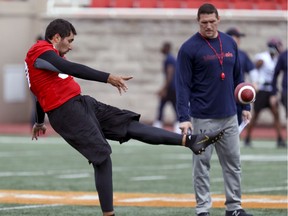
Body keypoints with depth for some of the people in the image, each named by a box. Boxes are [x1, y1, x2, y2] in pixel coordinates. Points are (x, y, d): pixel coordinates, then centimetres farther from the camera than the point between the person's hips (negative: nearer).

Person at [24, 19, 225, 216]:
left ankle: (189, 141, -7)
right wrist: (108, 78, -31)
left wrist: (40, 122, 45)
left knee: (129, 124, 0)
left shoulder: (48, 55, 21)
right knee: (102, 157, -14)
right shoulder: (41, 52, -11)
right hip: (67, 112, -10)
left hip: (83, 104, 10)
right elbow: (73, 69, -26)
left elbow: (43, 93, 34)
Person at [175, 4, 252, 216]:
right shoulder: (189, 48, -8)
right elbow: (183, 85, -10)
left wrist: (246, 106, 12)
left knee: (233, 162, 9)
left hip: (229, 115, 5)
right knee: (202, 164, 0)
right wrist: (183, 117, -17)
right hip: (203, 117, -5)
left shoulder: (230, 43, 7)